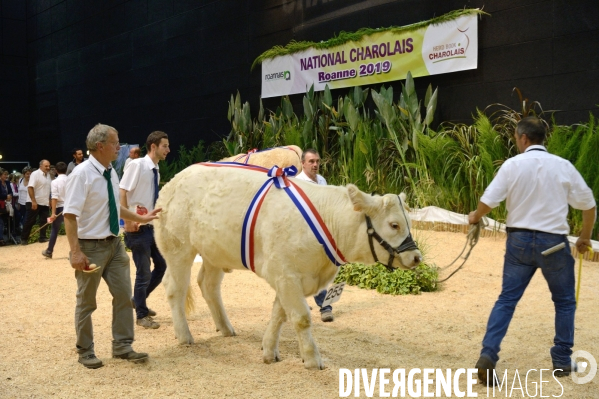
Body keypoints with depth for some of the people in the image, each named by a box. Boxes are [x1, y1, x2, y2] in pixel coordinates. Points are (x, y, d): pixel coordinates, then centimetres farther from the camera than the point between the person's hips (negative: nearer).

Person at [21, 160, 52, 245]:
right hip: (35, 203, -6)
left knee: (44, 221, 7)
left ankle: (42, 237, 15)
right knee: (30, 221, 1)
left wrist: (49, 200, 11)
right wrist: (33, 201, -24)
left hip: (45, 203, 7)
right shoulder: (35, 174, -12)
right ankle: (24, 238, 11)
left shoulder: (48, 175, 9)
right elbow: (30, 187, -20)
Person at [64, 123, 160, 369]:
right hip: (91, 246, -7)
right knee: (86, 302, 9)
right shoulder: (82, 174, -18)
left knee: (124, 295, 10)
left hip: (114, 244, 7)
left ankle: (122, 346, 23)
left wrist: (140, 218, 24)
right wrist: (76, 252, -25)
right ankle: (85, 351, 25)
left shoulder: (111, 173, 4)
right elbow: (70, 215, -20)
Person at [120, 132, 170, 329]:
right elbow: (122, 193, -16)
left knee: (162, 265, 13)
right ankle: (142, 315, 16)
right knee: (144, 272, -1)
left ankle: (139, 301, 32)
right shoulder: (137, 165, -13)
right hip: (137, 228, -8)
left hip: (152, 226, 8)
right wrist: (127, 221, -20)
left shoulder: (156, 171, 9)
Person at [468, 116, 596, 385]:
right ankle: (562, 361, 22)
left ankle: (488, 354, -4)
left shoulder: (512, 165, -4)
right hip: (553, 242, 0)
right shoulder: (563, 166, -1)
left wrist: (475, 217, 10)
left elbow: (488, 201, -10)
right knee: (564, 301, 17)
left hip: (520, 240, 0)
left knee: (507, 299, 6)